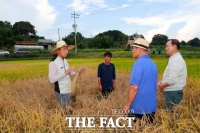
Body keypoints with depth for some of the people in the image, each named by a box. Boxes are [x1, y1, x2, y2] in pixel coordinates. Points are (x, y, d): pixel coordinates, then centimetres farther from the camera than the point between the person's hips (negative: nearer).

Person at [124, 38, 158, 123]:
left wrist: (127, 105, -11)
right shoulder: (153, 64, 8)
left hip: (138, 107, -8)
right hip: (151, 107, 8)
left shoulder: (139, 64, -17)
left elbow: (134, 87, -22)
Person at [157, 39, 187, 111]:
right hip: (173, 92, 10)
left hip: (173, 93, -10)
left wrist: (162, 85, -10)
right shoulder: (175, 59, 14)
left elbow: (172, 79, -25)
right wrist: (162, 82, 8)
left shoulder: (176, 60, -19)